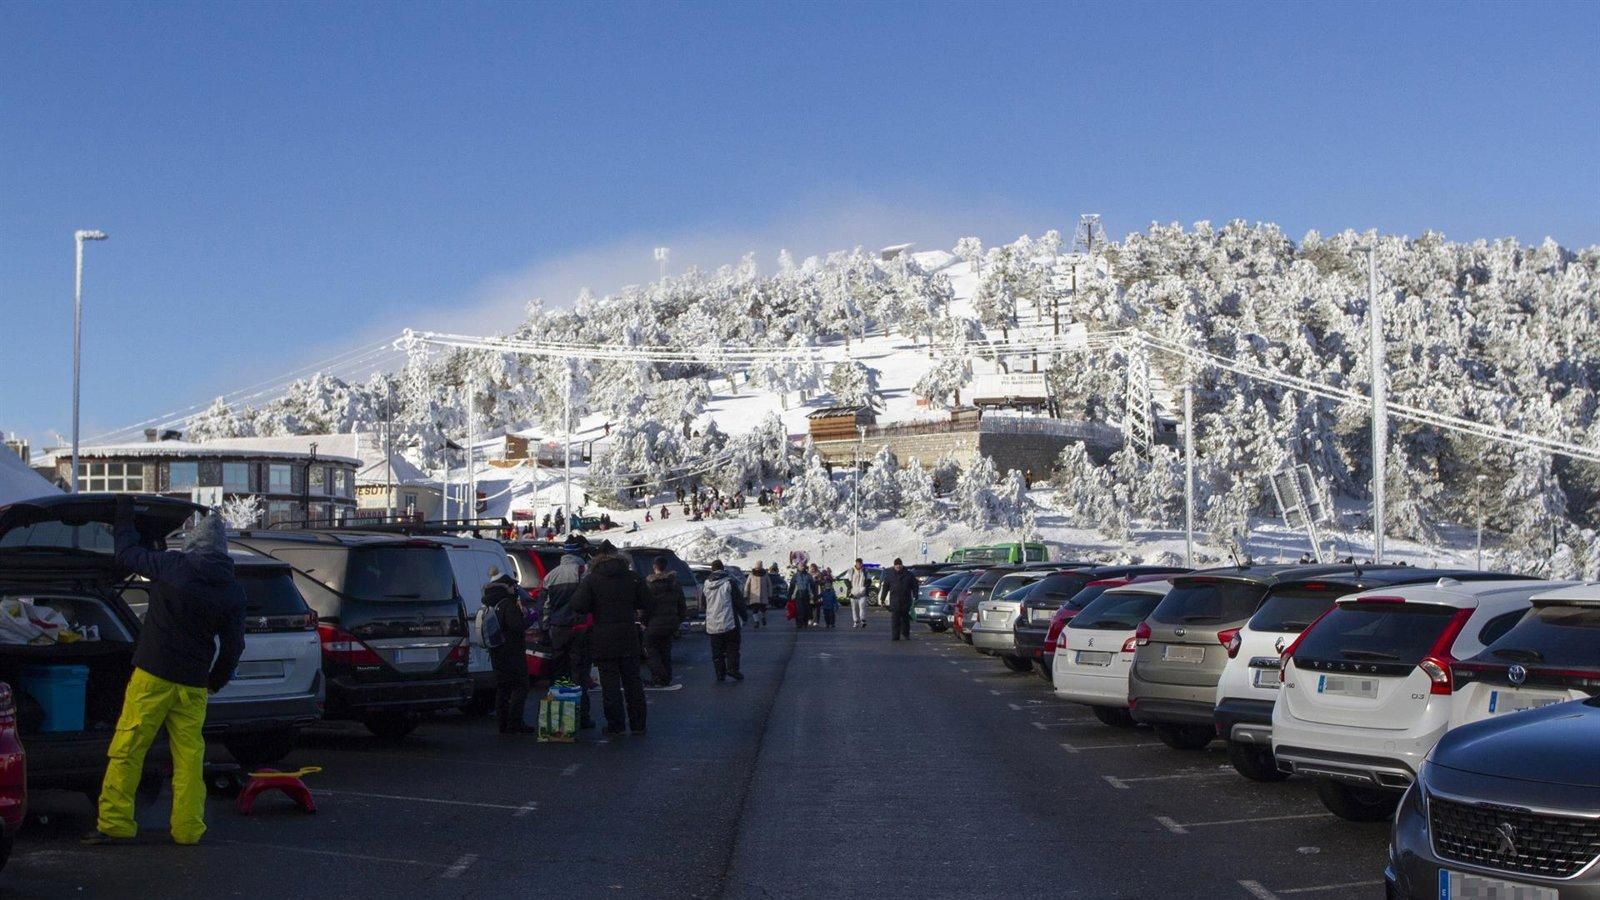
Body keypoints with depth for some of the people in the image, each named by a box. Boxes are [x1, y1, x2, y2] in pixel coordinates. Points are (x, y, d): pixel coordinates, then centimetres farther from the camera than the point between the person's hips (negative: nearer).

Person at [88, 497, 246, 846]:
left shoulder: (173, 566, -6)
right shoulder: (233, 591, 4)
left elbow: (127, 553, 8)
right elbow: (233, 645, 7)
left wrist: (123, 516, 24)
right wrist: (217, 680, 21)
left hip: (153, 674, -3)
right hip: (193, 683, 3)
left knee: (127, 749, 1)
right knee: (189, 754, 7)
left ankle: (114, 821, -1)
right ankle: (187, 827, 6)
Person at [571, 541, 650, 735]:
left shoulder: (591, 580, -7)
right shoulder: (633, 577, 0)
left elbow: (578, 606, -14)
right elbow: (646, 604, 4)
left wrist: (596, 608, 6)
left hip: (603, 640, -3)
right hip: (628, 639, 3)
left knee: (610, 683, 3)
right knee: (632, 681, 11)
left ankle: (615, 724, 2)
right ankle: (638, 724, 14)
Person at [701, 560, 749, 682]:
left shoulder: (707, 585, 5)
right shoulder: (729, 583, -9)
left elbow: (703, 604, 17)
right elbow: (739, 602, -6)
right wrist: (745, 615, 7)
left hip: (712, 624, 4)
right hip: (729, 622, -4)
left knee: (717, 650, 9)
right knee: (732, 647, 6)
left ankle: (720, 673, 7)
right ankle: (732, 668, -6)